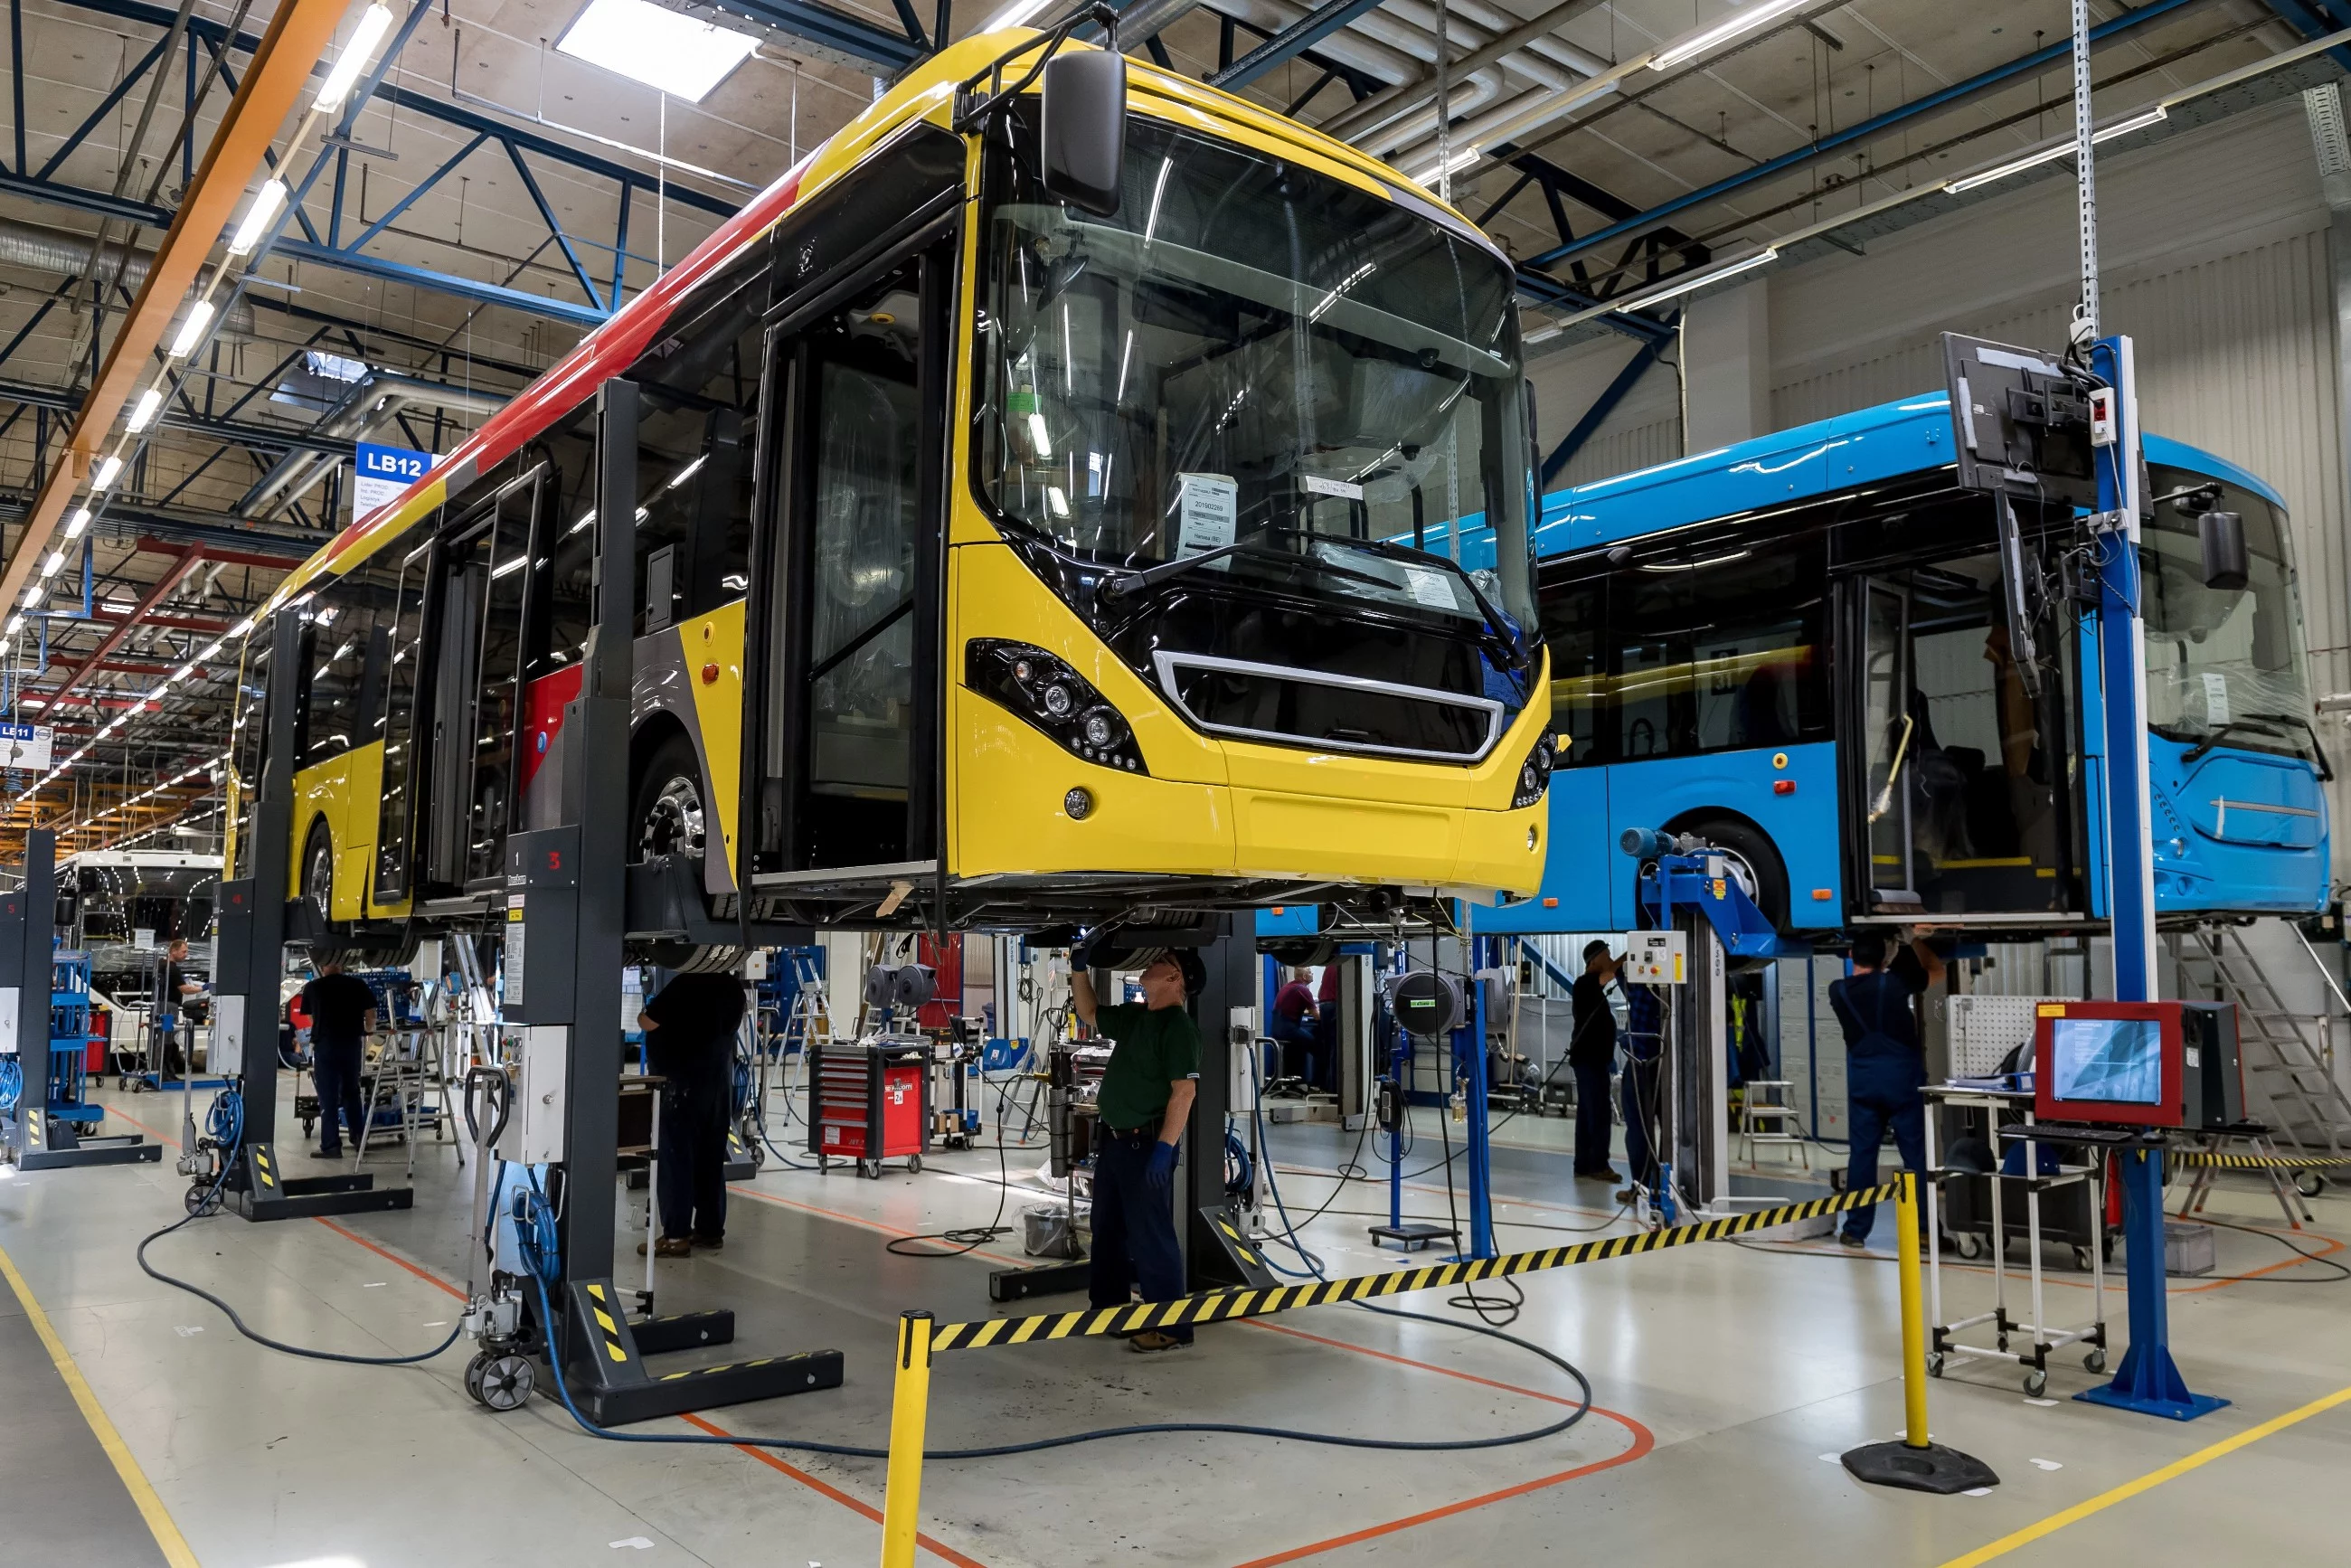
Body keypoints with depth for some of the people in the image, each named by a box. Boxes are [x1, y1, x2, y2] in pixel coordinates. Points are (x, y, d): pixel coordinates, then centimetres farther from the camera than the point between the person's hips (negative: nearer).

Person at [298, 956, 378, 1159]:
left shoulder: (312, 988, -3)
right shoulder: (358, 985, -1)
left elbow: (311, 1019, 11)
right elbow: (371, 1015, 4)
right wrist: (368, 1030, 25)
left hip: (325, 1045, -2)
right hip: (352, 1044, 2)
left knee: (328, 1097, 3)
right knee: (352, 1093, 17)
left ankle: (331, 1145, 2)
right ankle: (359, 1138, 22)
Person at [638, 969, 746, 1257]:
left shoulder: (685, 984, -18)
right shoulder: (734, 987, 4)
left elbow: (647, 1023, -14)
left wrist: (646, 1011, 9)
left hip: (683, 1081, -7)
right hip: (719, 1080, 7)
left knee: (675, 1157, -1)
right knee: (711, 1157, 12)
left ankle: (676, 1236, -1)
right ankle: (710, 1230, 16)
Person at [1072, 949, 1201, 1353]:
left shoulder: (1178, 1026, -16)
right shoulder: (1133, 1016, 11)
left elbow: (1184, 1091, -22)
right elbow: (1089, 1014, 27)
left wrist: (1165, 1147, -25)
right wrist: (1079, 968, 14)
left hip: (1146, 1145, -10)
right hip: (1113, 1141, 10)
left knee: (1150, 1237, -5)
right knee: (1108, 1230, 19)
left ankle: (1172, 1326, 3)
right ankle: (1109, 1308, 32)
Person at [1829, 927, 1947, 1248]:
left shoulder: (1839, 991, 0)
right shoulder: (1895, 983, -8)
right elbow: (1937, 970, 8)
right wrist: (1916, 941, 18)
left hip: (1862, 1080, 3)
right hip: (1901, 1075, -3)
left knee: (1862, 1153, 7)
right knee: (1915, 1152, 4)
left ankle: (1855, 1229, 9)